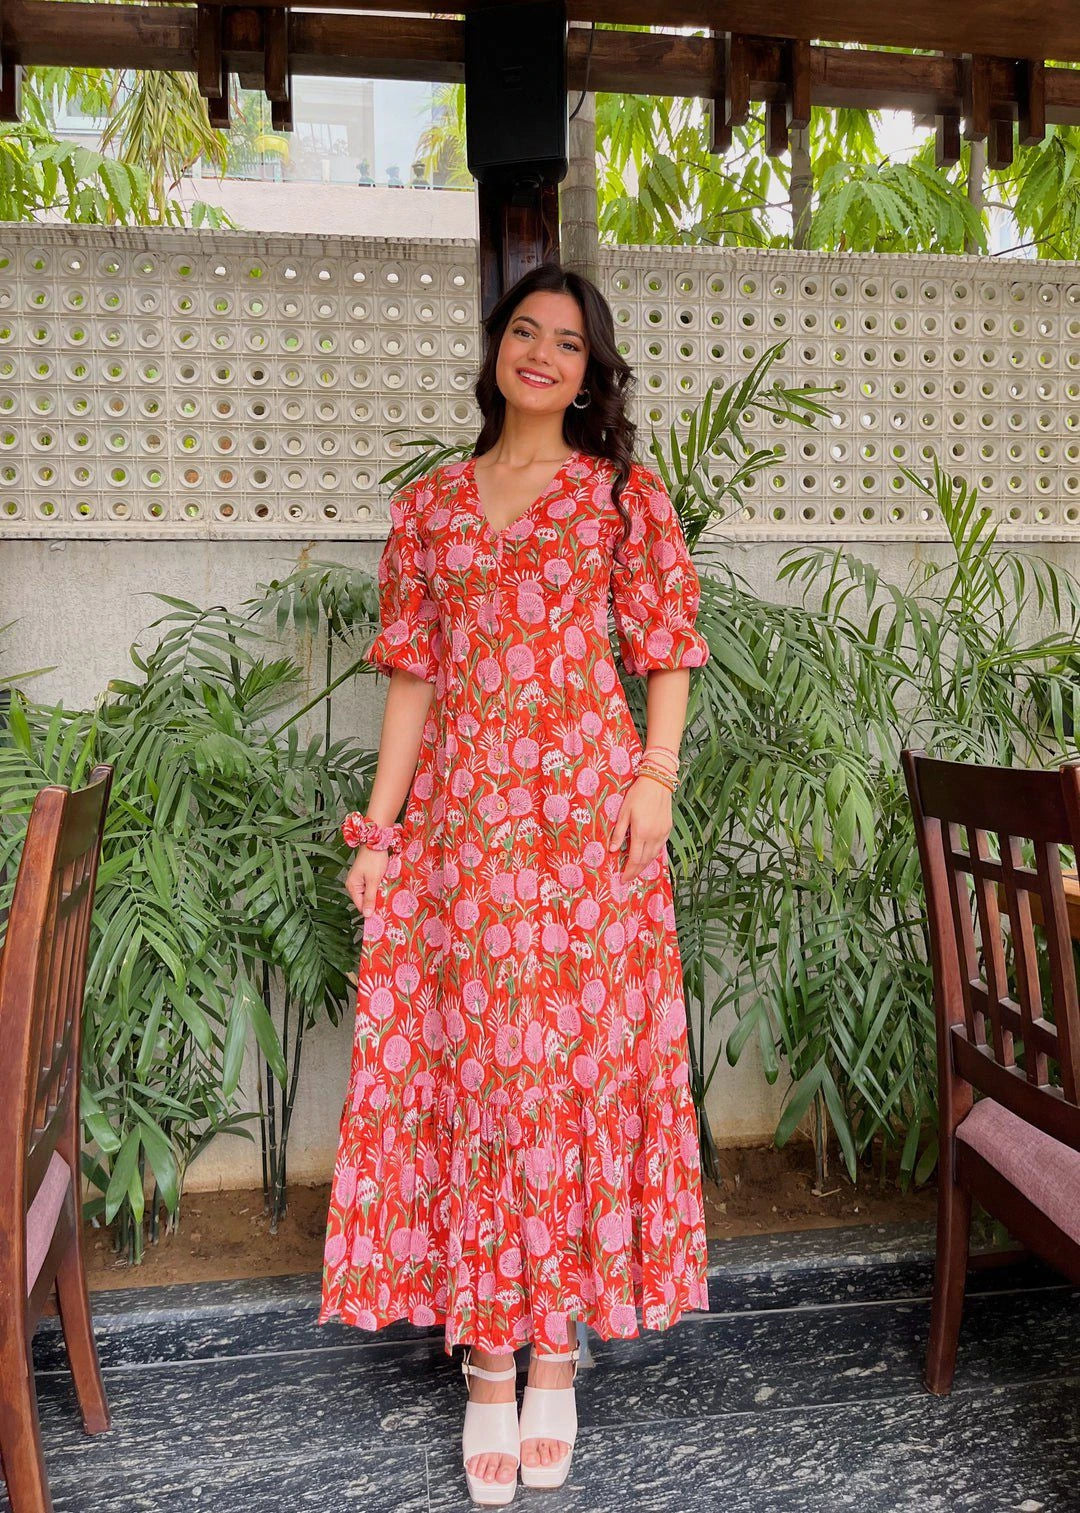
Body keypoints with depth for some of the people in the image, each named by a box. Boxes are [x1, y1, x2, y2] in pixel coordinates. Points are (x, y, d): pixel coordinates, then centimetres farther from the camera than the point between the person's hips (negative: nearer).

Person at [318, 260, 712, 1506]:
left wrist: (657, 776, -10)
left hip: (588, 810, -2)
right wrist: (379, 829, 4)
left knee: (578, 1059, 1)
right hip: (460, 818, 2)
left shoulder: (625, 495, 8)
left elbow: (668, 652, 5)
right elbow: (413, 674, 10)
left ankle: (556, 1350, 18)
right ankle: (488, 1358, 16)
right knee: (467, 1064, 3)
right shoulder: (427, 505, 13)